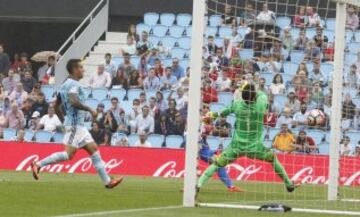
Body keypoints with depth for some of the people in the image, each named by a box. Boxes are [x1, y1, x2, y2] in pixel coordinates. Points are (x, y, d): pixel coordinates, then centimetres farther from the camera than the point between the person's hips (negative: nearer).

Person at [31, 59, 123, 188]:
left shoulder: (65, 85, 18)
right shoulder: (74, 84, -12)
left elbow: (57, 107, 21)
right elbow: (73, 101, -29)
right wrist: (90, 110, -20)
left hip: (78, 125, 10)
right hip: (75, 123, -10)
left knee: (93, 149, 7)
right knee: (68, 154, -14)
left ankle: (107, 181, 6)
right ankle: (38, 164, -9)